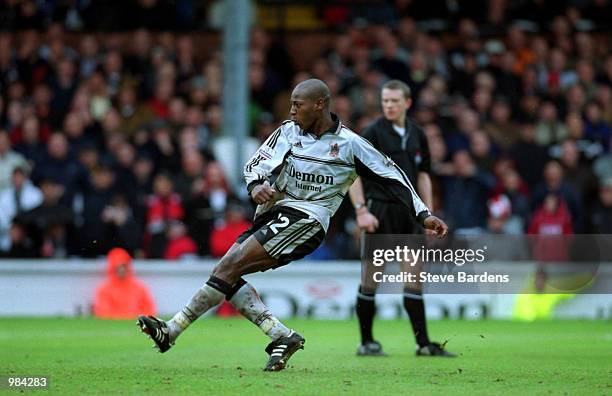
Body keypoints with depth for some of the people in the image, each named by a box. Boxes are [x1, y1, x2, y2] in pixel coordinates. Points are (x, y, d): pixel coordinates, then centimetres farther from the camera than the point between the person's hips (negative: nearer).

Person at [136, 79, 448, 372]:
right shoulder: (288, 131, 9)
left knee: (230, 266, -20)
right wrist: (256, 186, -19)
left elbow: (391, 176, 7)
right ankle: (282, 336, -12)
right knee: (226, 274, -11)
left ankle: (171, 332, -21)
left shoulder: (350, 144, -1)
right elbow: (256, 165, 4)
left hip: (305, 220, -7)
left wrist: (423, 215, 5)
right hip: (273, 212, 7)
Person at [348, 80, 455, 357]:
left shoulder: (417, 135, 10)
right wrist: (361, 210, -16)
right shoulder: (374, 133, -6)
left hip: (408, 212, 5)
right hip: (379, 211, -5)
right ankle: (366, 342, 8)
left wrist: (429, 213, 11)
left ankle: (423, 343, 3)